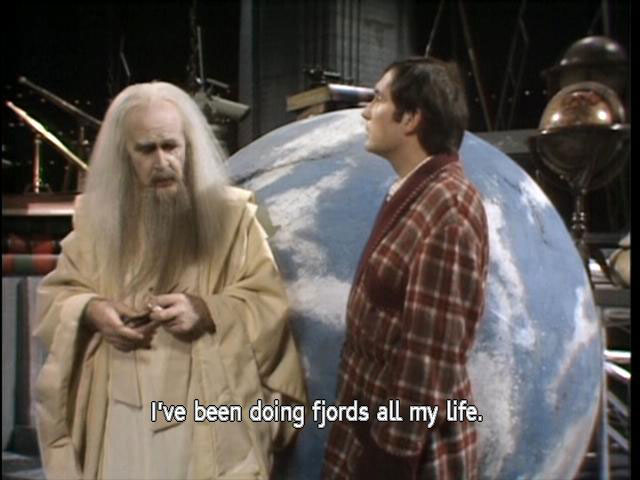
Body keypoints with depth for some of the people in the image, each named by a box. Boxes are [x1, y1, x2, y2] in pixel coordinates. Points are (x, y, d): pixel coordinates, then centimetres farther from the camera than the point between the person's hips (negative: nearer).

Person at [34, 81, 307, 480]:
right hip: (117, 411, 2)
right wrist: (90, 311, -10)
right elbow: (55, 296, 12)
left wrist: (207, 310, -19)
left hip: (206, 412, -2)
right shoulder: (97, 216, 5)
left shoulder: (232, 214, -3)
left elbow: (270, 304, -3)